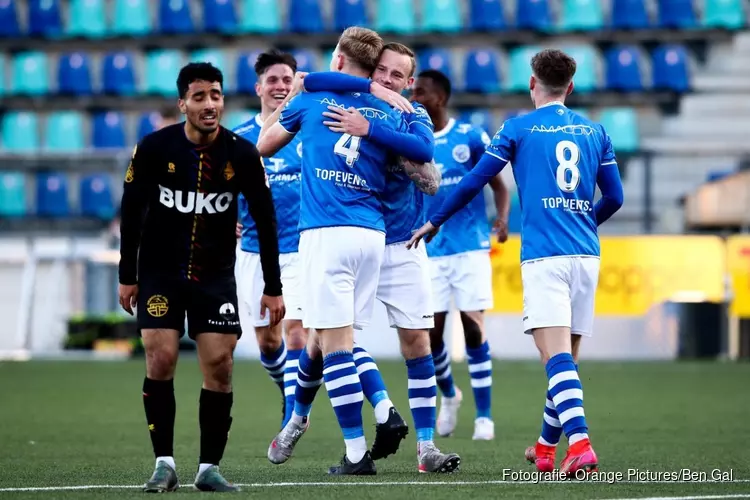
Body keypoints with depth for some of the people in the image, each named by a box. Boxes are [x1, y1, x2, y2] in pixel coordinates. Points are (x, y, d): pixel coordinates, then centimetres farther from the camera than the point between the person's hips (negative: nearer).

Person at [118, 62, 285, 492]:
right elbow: (132, 212, 0)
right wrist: (127, 276, 2)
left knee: (219, 366, -6)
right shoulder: (154, 149, -11)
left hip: (216, 275, 1)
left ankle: (209, 468, 4)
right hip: (160, 272, -1)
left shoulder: (242, 155, -9)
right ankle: (165, 464, -2)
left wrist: (273, 288, 0)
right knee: (161, 359, -12)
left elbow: (265, 220, 0)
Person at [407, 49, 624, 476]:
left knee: (558, 355, -14)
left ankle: (580, 443, -31)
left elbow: (474, 183, 4)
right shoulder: (595, 132, 14)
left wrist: (434, 223, 17)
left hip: (544, 256, -4)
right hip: (586, 254, 4)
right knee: (566, 357, 14)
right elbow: (614, 198, 16)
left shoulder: (518, 129, 3)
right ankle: (546, 449, 25)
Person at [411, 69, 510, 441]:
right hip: (430, 252, 3)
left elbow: (498, 185, -1)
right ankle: (449, 395, 29)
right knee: (432, 333, 1)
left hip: (470, 247, -3)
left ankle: (484, 415, 1)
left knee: (473, 327, -6)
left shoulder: (471, 138, -3)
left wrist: (502, 217, -18)